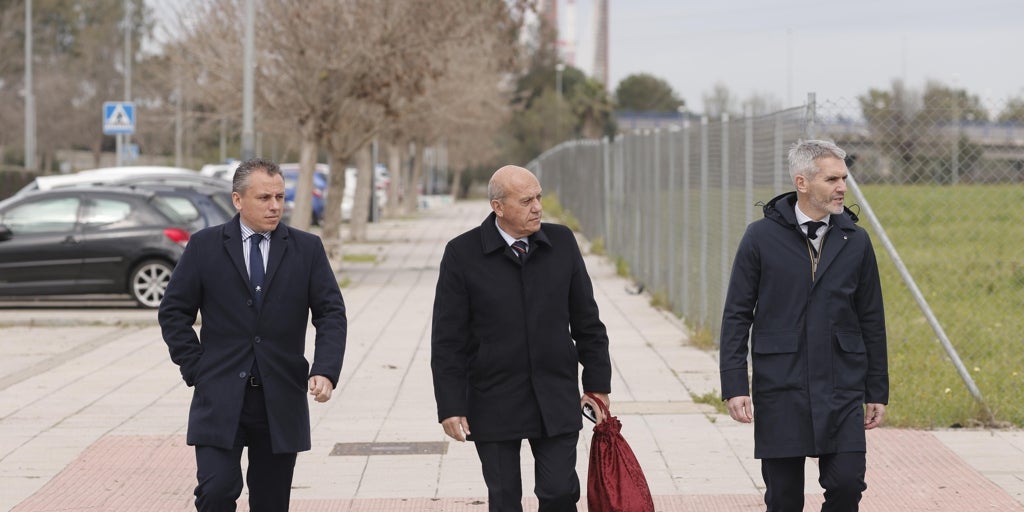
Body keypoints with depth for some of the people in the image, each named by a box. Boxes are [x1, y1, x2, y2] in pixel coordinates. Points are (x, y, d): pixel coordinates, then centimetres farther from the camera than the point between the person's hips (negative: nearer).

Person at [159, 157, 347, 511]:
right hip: (220, 398, -1)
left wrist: (325, 371, -16)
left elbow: (331, 314, 0)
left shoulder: (307, 249, 4)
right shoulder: (205, 246, 1)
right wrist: (195, 369, -3)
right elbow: (173, 312, 5)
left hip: (281, 400, 2)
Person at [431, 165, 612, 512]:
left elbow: (586, 321, 10)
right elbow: (447, 339, -5)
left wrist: (597, 384, 8)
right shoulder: (462, 254, -6)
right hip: (494, 403, -2)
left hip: (556, 401, 2)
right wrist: (451, 406, -9)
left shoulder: (562, 243, 3)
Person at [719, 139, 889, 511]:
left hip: (843, 390, 2)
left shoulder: (855, 241, 6)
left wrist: (877, 392, 9)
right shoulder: (761, 237, -2)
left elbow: (872, 321, 11)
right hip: (780, 390, -2)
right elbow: (737, 317, 0)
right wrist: (735, 387, -7)